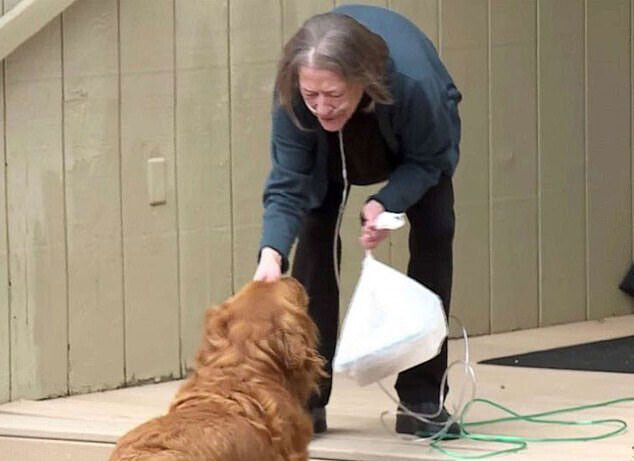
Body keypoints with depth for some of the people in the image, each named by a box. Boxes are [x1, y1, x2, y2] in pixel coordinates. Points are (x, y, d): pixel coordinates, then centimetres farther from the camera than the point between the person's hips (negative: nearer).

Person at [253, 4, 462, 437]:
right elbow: (288, 186, -33)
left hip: (414, 139, -1)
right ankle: (305, 399, -8)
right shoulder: (293, 93, -40)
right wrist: (272, 252, -49)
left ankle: (422, 401, -7)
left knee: (434, 233, -14)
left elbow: (430, 158, -26)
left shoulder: (413, 82, -45)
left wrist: (385, 204, -41)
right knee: (315, 232, -13)